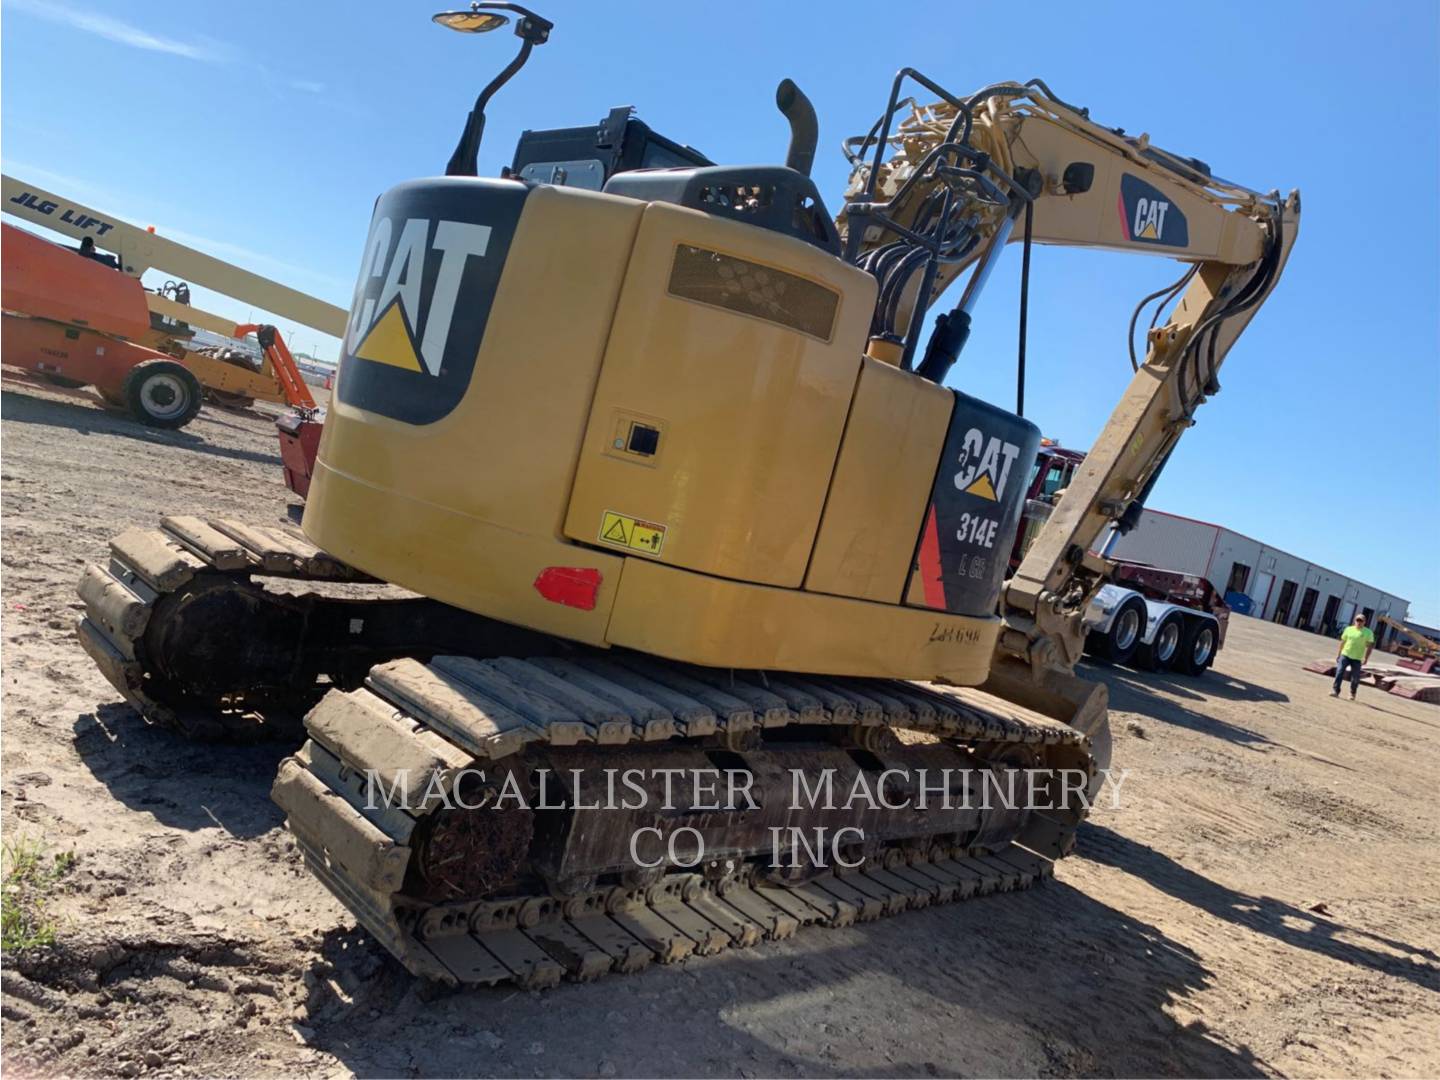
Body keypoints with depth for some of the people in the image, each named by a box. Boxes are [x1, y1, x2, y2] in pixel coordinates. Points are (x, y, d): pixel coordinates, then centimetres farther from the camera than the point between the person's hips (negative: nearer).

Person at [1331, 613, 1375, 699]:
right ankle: (1335, 691, -11)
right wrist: (1338, 654, 13)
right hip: (1345, 655, 2)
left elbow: (1370, 646, -4)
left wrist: (1366, 658, -13)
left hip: (1357, 658, -1)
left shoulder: (1368, 632, -1)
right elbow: (1343, 642, 13)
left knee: (1355, 678, 5)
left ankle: (1352, 693, 25)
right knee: (1339, 672, -11)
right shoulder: (1348, 629, 7)